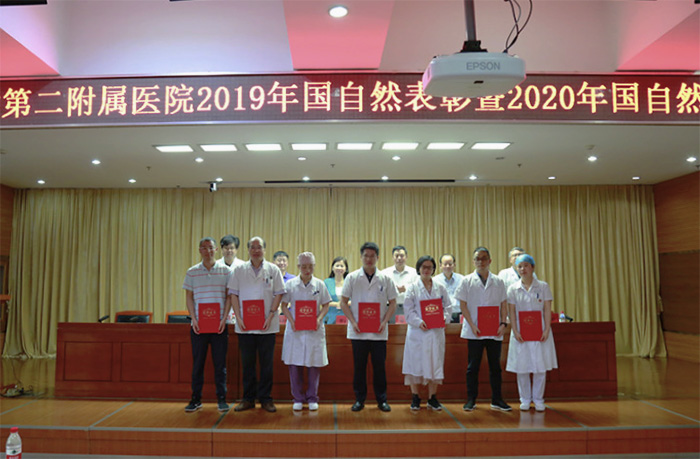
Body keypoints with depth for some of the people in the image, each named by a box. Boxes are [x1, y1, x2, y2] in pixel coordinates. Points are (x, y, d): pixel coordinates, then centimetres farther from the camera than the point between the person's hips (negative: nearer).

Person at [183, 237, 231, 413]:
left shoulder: (225, 271, 3)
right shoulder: (192, 272, 6)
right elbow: (189, 298, 7)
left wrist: (224, 319, -7)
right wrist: (193, 319, -4)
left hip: (219, 325, -1)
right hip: (198, 324, 1)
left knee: (220, 362, 3)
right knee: (197, 362, 5)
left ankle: (221, 399, 12)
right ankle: (196, 399, 16)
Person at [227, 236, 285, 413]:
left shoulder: (273, 270, 4)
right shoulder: (239, 270, 7)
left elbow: (278, 294, 1)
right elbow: (233, 294, 5)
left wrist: (271, 316, -9)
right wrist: (238, 317, -5)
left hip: (266, 325, -1)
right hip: (245, 325, 1)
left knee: (266, 363, 4)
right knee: (247, 363, 7)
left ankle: (265, 398, 14)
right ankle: (248, 398, 18)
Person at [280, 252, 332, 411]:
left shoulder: (319, 284, 3)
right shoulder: (290, 284, 1)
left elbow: (325, 305, 6)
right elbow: (284, 305, 3)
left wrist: (319, 319, -11)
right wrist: (291, 321, -11)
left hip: (314, 330, 0)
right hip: (295, 330, 0)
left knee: (314, 364, 4)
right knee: (294, 364, 3)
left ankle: (312, 398, 18)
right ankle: (298, 398, 17)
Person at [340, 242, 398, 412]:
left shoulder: (385, 279, 4)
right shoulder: (352, 277, 2)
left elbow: (392, 303, 7)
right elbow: (344, 302, 3)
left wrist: (384, 322, -6)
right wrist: (353, 322, -8)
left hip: (379, 332, 1)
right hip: (358, 331, 0)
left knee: (379, 366, 5)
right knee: (359, 366, 6)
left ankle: (382, 399, 18)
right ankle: (359, 399, 18)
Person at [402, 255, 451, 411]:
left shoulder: (440, 287, 10)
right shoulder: (412, 287, 2)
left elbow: (447, 306, 9)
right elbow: (408, 310, -4)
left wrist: (444, 317, -11)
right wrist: (419, 322, -18)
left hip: (436, 332, 2)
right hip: (417, 331, -2)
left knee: (435, 364, 6)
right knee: (415, 363, 1)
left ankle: (432, 398, 19)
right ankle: (415, 397, 15)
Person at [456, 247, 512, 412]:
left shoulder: (498, 282, 9)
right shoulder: (467, 281, 3)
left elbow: (503, 305, 9)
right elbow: (463, 305, -1)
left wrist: (503, 323, -5)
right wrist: (472, 325, -10)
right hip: (474, 332, -2)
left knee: (495, 366, 8)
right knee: (473, 366, 4)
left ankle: (496, 400, 18)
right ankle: (471, 399, 13)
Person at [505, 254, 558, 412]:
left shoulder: (543, 287, 3)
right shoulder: (513, 289, 3)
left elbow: (547, 310, 0)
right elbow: (512, 312, 0)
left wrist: (547, 330, -9)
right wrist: (515, 331, -9)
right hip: (520, 333, 0)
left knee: (541, 367, 3)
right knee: (521, 367, 4)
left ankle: (538, 399, 17)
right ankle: (525, 399, 17)